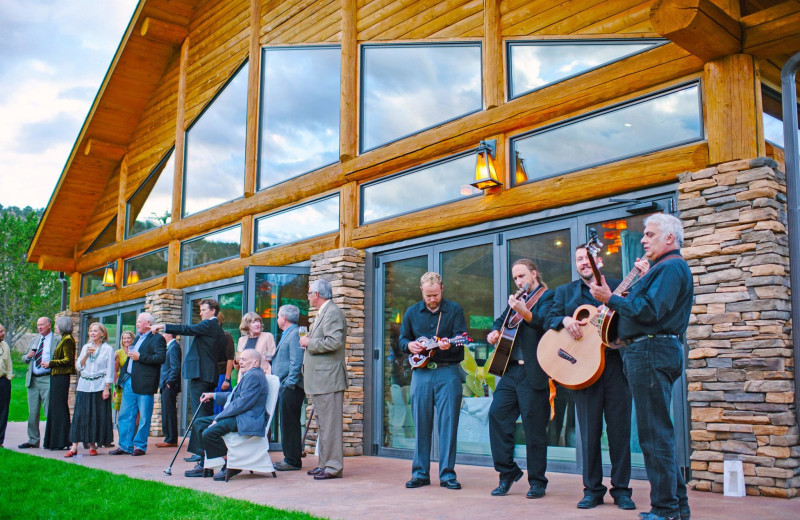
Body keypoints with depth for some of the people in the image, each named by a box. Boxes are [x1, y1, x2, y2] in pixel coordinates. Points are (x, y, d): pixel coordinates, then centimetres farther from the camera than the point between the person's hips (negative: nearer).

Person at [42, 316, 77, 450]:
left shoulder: (68, 340, -11)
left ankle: (61, 442, -2)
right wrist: (50, 364, 10)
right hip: (57, 376, 10)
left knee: (59, 407, -7)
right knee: (54, 407, 11)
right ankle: (52, 440, 17)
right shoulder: (64, 339, 18)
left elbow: (68, 360, -18)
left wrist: (51, 363, -14)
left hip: (62, 377, -10)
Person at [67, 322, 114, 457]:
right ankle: (74, 447, 0)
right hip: (84, 386, 3)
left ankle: (93, 445, 10)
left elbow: (110, 370, -2)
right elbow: (78, 366, 9)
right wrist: (86, 355, -7)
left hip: (99, 387, -3)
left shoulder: (108, 349, 0)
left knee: (97, 416, 0)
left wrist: (106, 388, -8)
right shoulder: (85, 347, 13)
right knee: (80, 415, -1)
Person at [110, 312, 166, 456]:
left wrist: (140, 357, -19)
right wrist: (123, 373, 19)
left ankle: (140, 446, 9)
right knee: (125, 415, 9)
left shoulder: (157, 339, -7)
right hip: (130, 382, 9)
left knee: (144, 417, 0)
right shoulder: (138, 338, 21)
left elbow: (160, 357, -20)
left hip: (144, 384, -9)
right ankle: (125, 446, 15)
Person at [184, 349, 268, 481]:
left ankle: (230, 465, -9)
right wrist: (213, 395, 29)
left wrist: (219, 417, -17)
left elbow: (242, 403, -22)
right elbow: (234, 396, 32)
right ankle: (204, 465, 14)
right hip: (236, 416, 12)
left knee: (209, 433, -26)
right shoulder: (248, 375, 21)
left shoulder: (254, 376, -15)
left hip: (247, 420, -12)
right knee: (199, 423, 13)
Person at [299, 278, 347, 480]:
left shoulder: (333, 312, -13)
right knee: (323, 423, 15)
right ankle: (324, 463, 22)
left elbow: (334, 342, -25)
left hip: (329, 378, -11)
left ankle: (333, 467, -2)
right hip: (319, 380, 11)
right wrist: (309, 340, 14)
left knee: (330, 423, -7)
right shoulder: (322, 313, 20)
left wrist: (309, 342, -14)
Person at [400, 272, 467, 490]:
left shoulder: (454, 310, 3)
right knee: (421, 424, 5)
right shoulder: (412, 312, 12)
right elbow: (402, 339, 18)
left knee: (448, 423, -4)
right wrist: (409, 345, -5)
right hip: (421, 372, 3)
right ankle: (420, 473, 14)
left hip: (447, 372, -2)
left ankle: (447, 474, 5)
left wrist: (449, 345, -26)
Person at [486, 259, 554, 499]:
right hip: (511, 369, 7)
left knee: (534, 425, -2)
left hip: (534, 373, -7)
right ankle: (507, 472, 10)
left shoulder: (547, 297, -1)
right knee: (497, 413, -2)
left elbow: (544, 323, -19)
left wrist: (525, 312, -36)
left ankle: (537, 481, 11)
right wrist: (494, 332, 12)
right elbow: (501, 321, 33)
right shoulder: (516, 299, 21)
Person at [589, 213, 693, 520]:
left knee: (654, 434, -8)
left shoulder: (671, 267, -10)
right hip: (648, 353, 11)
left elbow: (650, 311, -22)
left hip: (652, 353, -11)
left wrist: (610, 299, -17)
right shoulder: (662, 268, 24)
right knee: (659, 432, 15)